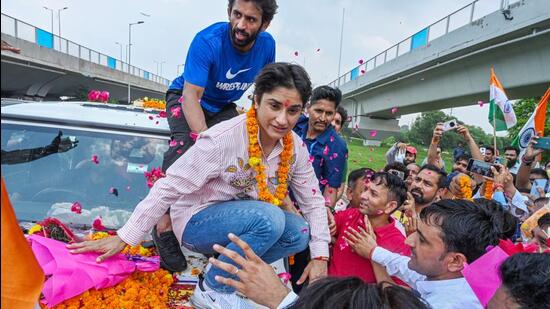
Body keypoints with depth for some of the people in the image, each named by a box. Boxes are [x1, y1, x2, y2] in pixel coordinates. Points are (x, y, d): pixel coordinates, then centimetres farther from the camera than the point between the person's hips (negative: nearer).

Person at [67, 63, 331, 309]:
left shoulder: (295, 148, -8)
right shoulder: (222, 139, -26)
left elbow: (314, 202, -1)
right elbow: (169, 188, -23)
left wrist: (319, 257, -8)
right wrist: (123, 238, -21)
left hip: (240, 221, 6)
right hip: (196, 222, -6)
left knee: (299, 234, -14)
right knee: (269, 218, -30)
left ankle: (228, 265, 3)